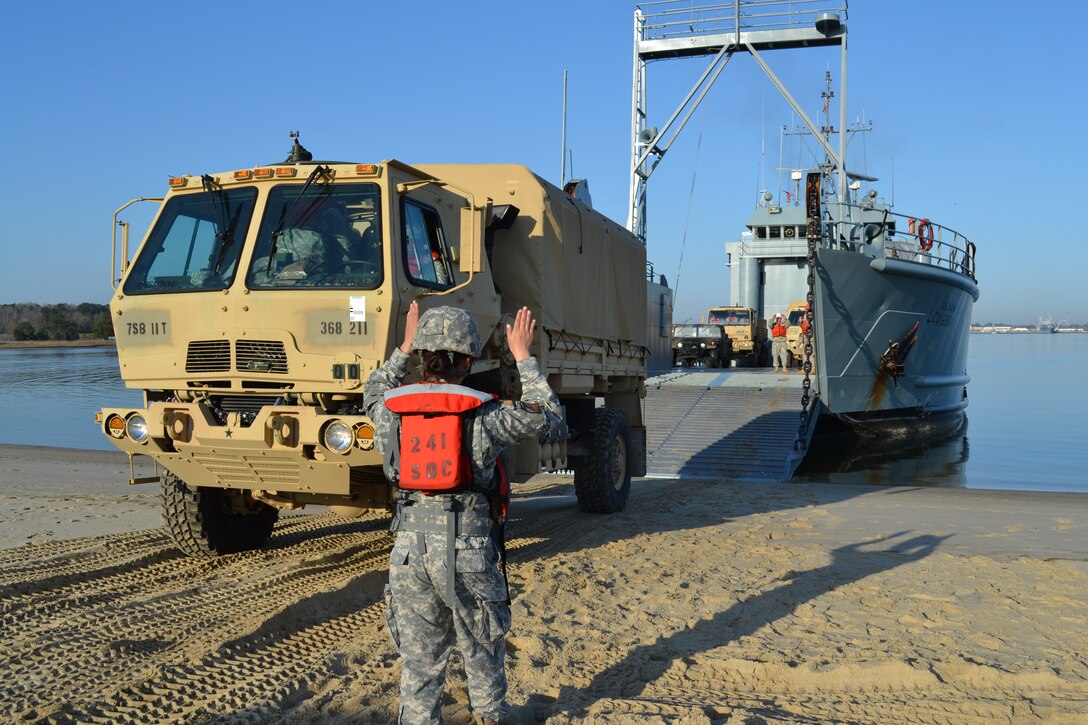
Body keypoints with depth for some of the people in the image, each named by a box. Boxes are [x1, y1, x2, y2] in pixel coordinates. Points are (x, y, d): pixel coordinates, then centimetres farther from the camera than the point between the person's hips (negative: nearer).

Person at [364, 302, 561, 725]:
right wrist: (523, 357, 11)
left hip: (409, 548, 2)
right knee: (482, 647, 20)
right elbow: (546, 414, 5)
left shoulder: (391, 415, -1)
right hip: (468, 549, -2)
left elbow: (373, 393, 25)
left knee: (418, 658, 12)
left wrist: (404, 348, 28)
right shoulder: (484, 417, -10)